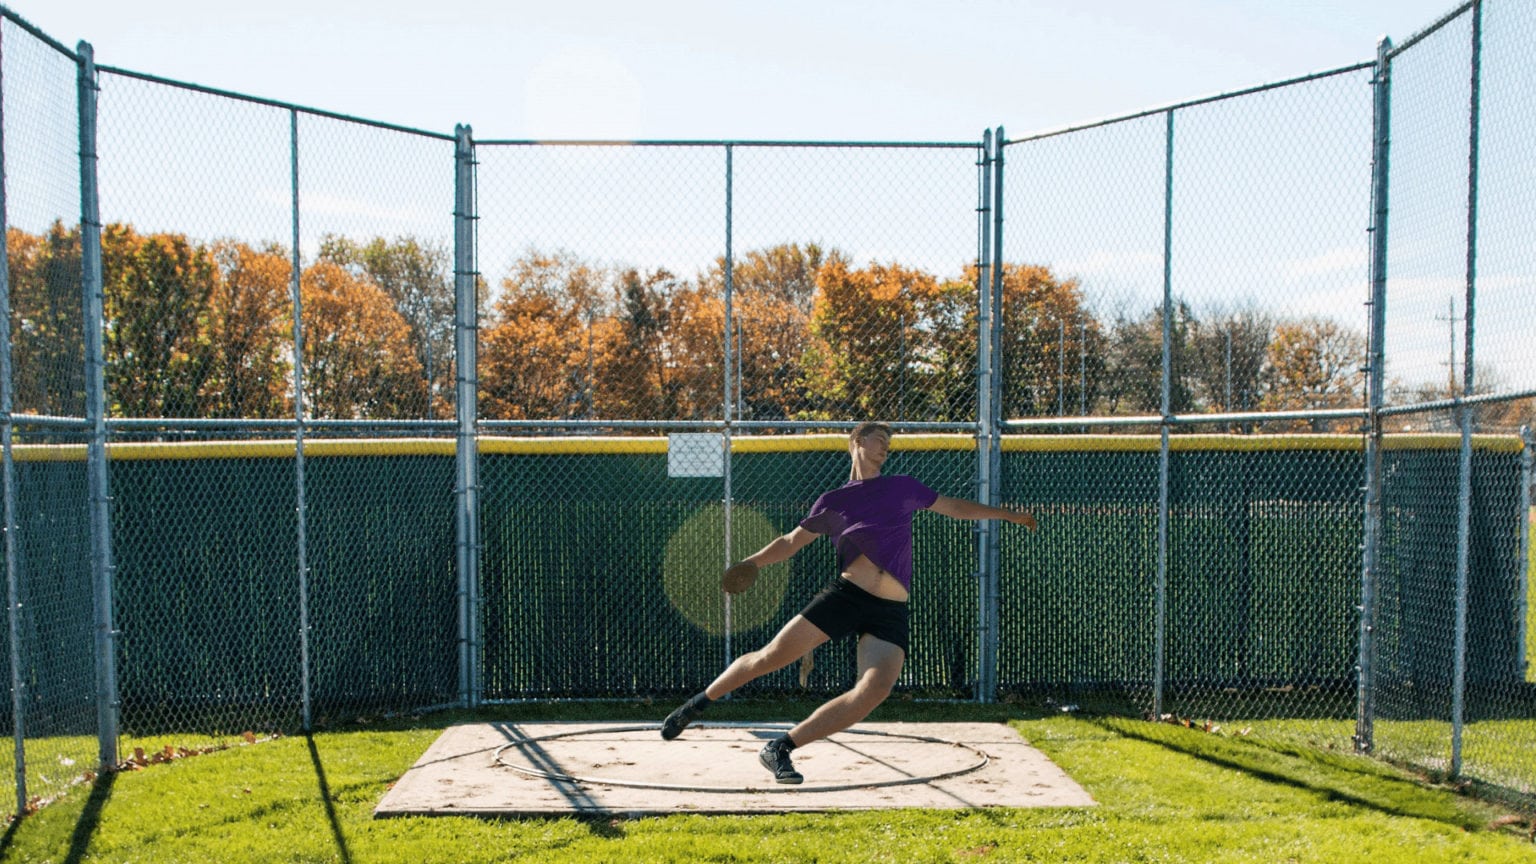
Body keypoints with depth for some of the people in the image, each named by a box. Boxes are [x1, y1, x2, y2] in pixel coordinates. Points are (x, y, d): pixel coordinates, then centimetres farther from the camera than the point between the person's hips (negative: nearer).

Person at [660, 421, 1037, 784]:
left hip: (890, 611, 2)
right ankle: (699, 703, 16)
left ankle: (780, 748, -11)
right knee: (771, 656, -8)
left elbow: (953, 506, 26)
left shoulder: (904, 488, 16)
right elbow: (791, 542, 14)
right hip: (846, 593, -2)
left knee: (875, 689, -21)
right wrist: (751, 561, -1)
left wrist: (1007, 513, 28)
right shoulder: (833, 502, 10)